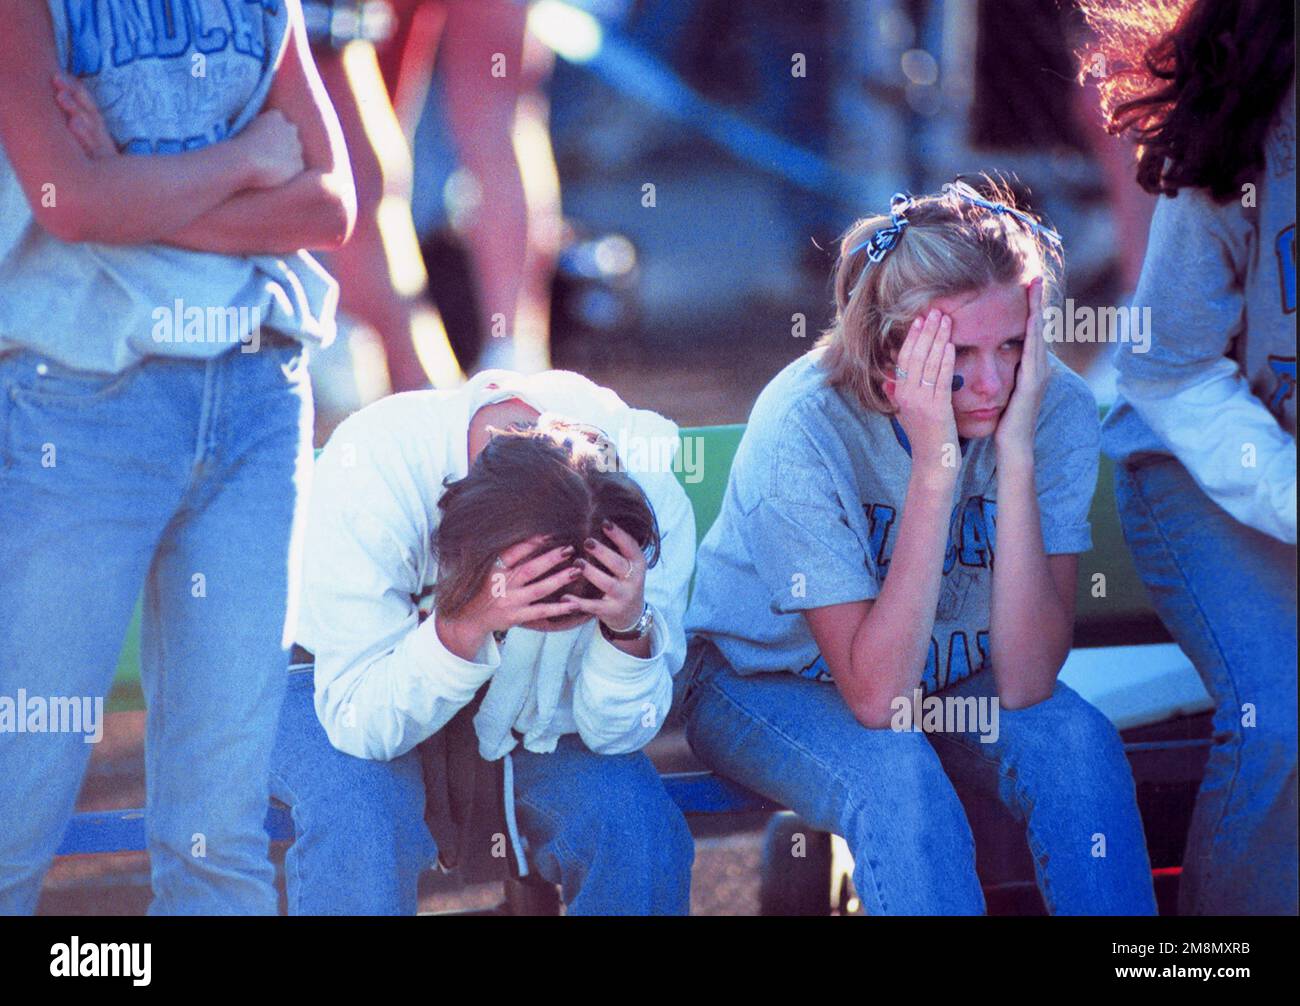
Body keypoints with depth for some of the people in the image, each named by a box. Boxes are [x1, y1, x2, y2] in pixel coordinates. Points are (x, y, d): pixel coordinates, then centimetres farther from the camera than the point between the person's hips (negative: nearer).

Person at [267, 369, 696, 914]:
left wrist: (630, 628, -39)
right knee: (361, 817, -34)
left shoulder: (652, 497, -27)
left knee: (636, 819, -26)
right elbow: (360, 723, -32)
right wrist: (466, 623, -48)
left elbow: (615, 733, -19)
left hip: (534, 703, 2)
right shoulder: (370, 474, -35)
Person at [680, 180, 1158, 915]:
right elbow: (877, 700, -33)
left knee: (1075, 741, -26)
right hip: (768, 681, -3)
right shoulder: (803, 426, -30)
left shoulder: (1056, 408, -22)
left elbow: (1024, 685, -27)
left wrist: (1016, 456, -35)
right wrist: (934, 467, -38)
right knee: (896, 775, -33)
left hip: (952, 677, 3)